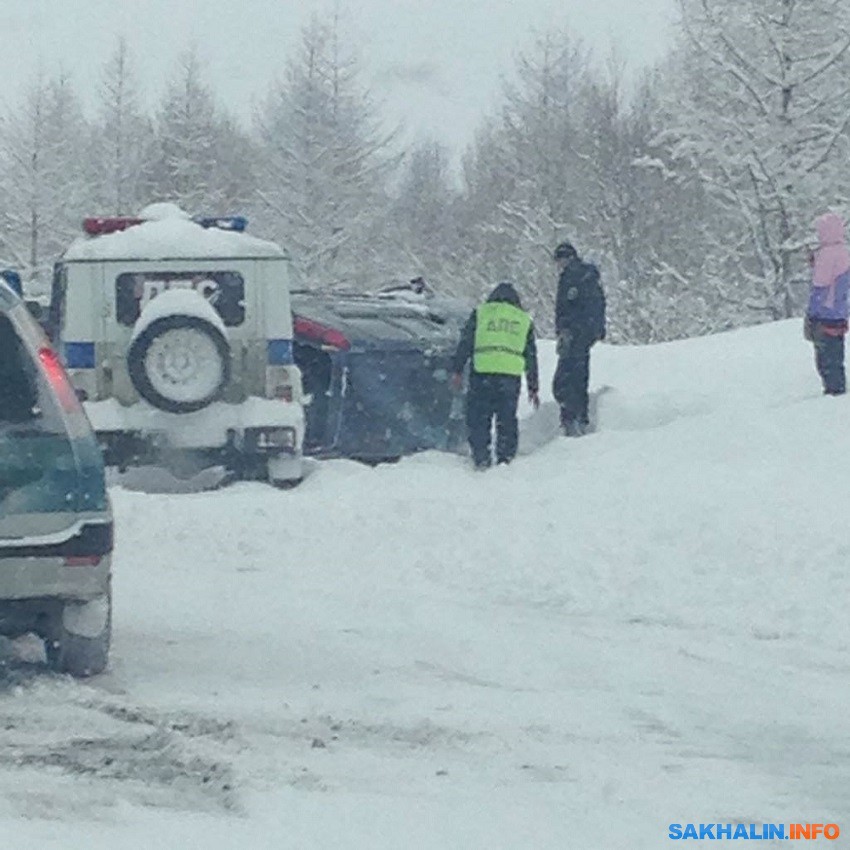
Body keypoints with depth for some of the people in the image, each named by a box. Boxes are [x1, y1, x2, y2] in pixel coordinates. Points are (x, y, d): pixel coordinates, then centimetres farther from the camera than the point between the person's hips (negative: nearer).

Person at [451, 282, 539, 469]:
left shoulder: (480, 313, 14)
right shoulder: (525, 320, 21)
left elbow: (465, 343, 7)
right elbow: (531, 357, 21)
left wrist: (457, 370, 9)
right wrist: (533, 388, 24)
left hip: (482, 372, -2)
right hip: (512, 374, 2)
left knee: (478, 418, 4)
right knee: (507, 419, 11)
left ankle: (481, 458, -3)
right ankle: (506, 458, 9)